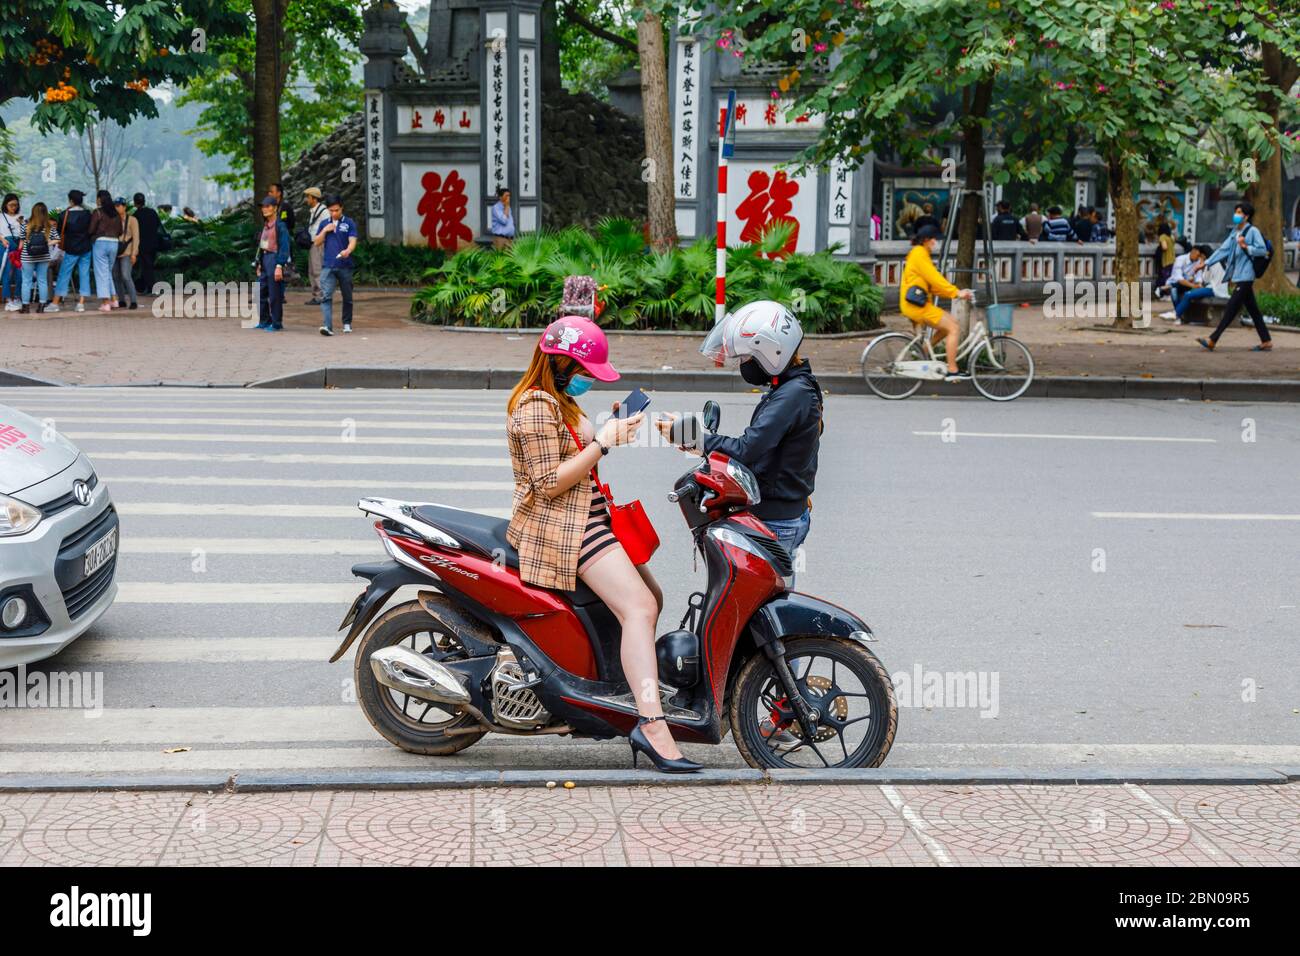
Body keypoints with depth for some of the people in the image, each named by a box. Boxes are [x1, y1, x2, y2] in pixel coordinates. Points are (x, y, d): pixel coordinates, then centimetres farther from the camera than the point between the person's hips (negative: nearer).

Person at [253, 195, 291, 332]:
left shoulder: (280, 225, -11)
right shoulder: (265, 225, 15)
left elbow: (284, 247, -15)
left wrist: (279, 266, -20)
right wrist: (259, 264, 20)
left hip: (274, 259, -9)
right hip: (264, 259, 9)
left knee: (275, 295, -4)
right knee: (261, 293, 11)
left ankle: (276, 324, 3)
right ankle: (264, 321, 21)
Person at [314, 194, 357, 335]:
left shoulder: (349, 223, 2)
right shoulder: (324, 224, 12)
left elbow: (353, 241, -10)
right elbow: (316, 243, 10)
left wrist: (348, 251, -31)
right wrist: (325, 230, -5)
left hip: (345, 265, -1)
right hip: (328, 266, 1)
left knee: (347, 297, 11)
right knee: (326, 296, -14)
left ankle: (347, 323, 28)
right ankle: (327, 326, -22)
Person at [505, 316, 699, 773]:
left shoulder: (558, 399, 17)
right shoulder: (536, 406, -16)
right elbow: (549, 483, -21)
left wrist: (610, 429, 6)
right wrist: (603, 443, -19)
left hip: (588, 515, 11)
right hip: (559, 525, -11)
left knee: (651, 598, 13)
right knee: (639, 607, -22)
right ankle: (652, 725, -31)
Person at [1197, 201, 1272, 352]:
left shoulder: (1252, 231, -7)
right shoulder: (1234, 232, 15)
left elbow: (1263, 250, -11)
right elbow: (1223, 249, 13)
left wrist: (1246, 246, -23)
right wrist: (1207, 263, 7)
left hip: (1245, 276, -9)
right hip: (1238, 276, 9)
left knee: (1231, 308, -8)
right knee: (1253, 310, 11)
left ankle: (1212, 341, -11)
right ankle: (1266, 342, 15)